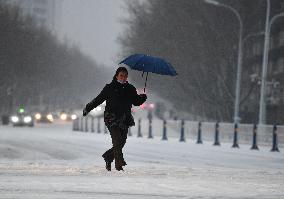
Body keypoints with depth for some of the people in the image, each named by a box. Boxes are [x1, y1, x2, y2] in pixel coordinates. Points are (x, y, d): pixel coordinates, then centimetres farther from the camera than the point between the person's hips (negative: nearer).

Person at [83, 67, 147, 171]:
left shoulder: (130, 89, 12)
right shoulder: (110, 88, 1)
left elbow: (136, 102, 13)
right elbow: (98, 99, 4)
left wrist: (143, 97, -7)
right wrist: (88, 108, 2)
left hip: (125, 119, 5)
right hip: (112, 118, -5)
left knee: (121, 142, 3)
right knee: (117, 141, -14)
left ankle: (108, 157, 26)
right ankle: (119, 164, -13)